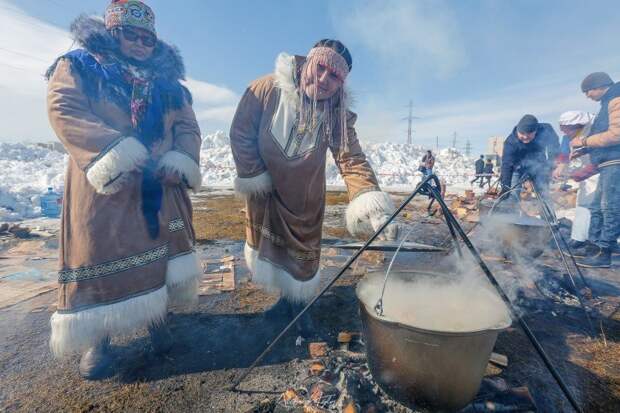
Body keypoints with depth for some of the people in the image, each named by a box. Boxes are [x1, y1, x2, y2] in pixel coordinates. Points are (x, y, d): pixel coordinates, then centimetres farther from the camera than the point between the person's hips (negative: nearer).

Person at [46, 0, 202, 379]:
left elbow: (188, 127, 9)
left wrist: (180, 161, -11)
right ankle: (98, 338, 18)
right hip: (105, 184, -3)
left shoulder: (167, 81, 19)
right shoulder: (78, 66, 9)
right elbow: (65, 110, -7)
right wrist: (114, 151, -21)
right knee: (99, 255, 1)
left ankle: (157, 316, 28)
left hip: (161, 187, 4)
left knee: (163, 250, 7)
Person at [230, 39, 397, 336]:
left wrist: (371, 200, -46)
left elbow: (351, 159, -30)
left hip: (304, 197, 0)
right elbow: (240, 135, -13)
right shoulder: (265, 90, -21)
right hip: (263, 192, 1)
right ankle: (285, 299, 42)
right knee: (267, 242, 16)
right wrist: (256, 176, -14)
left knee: (302, 251, 10)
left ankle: (299, 305, 38)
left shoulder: (336, 113, -19)